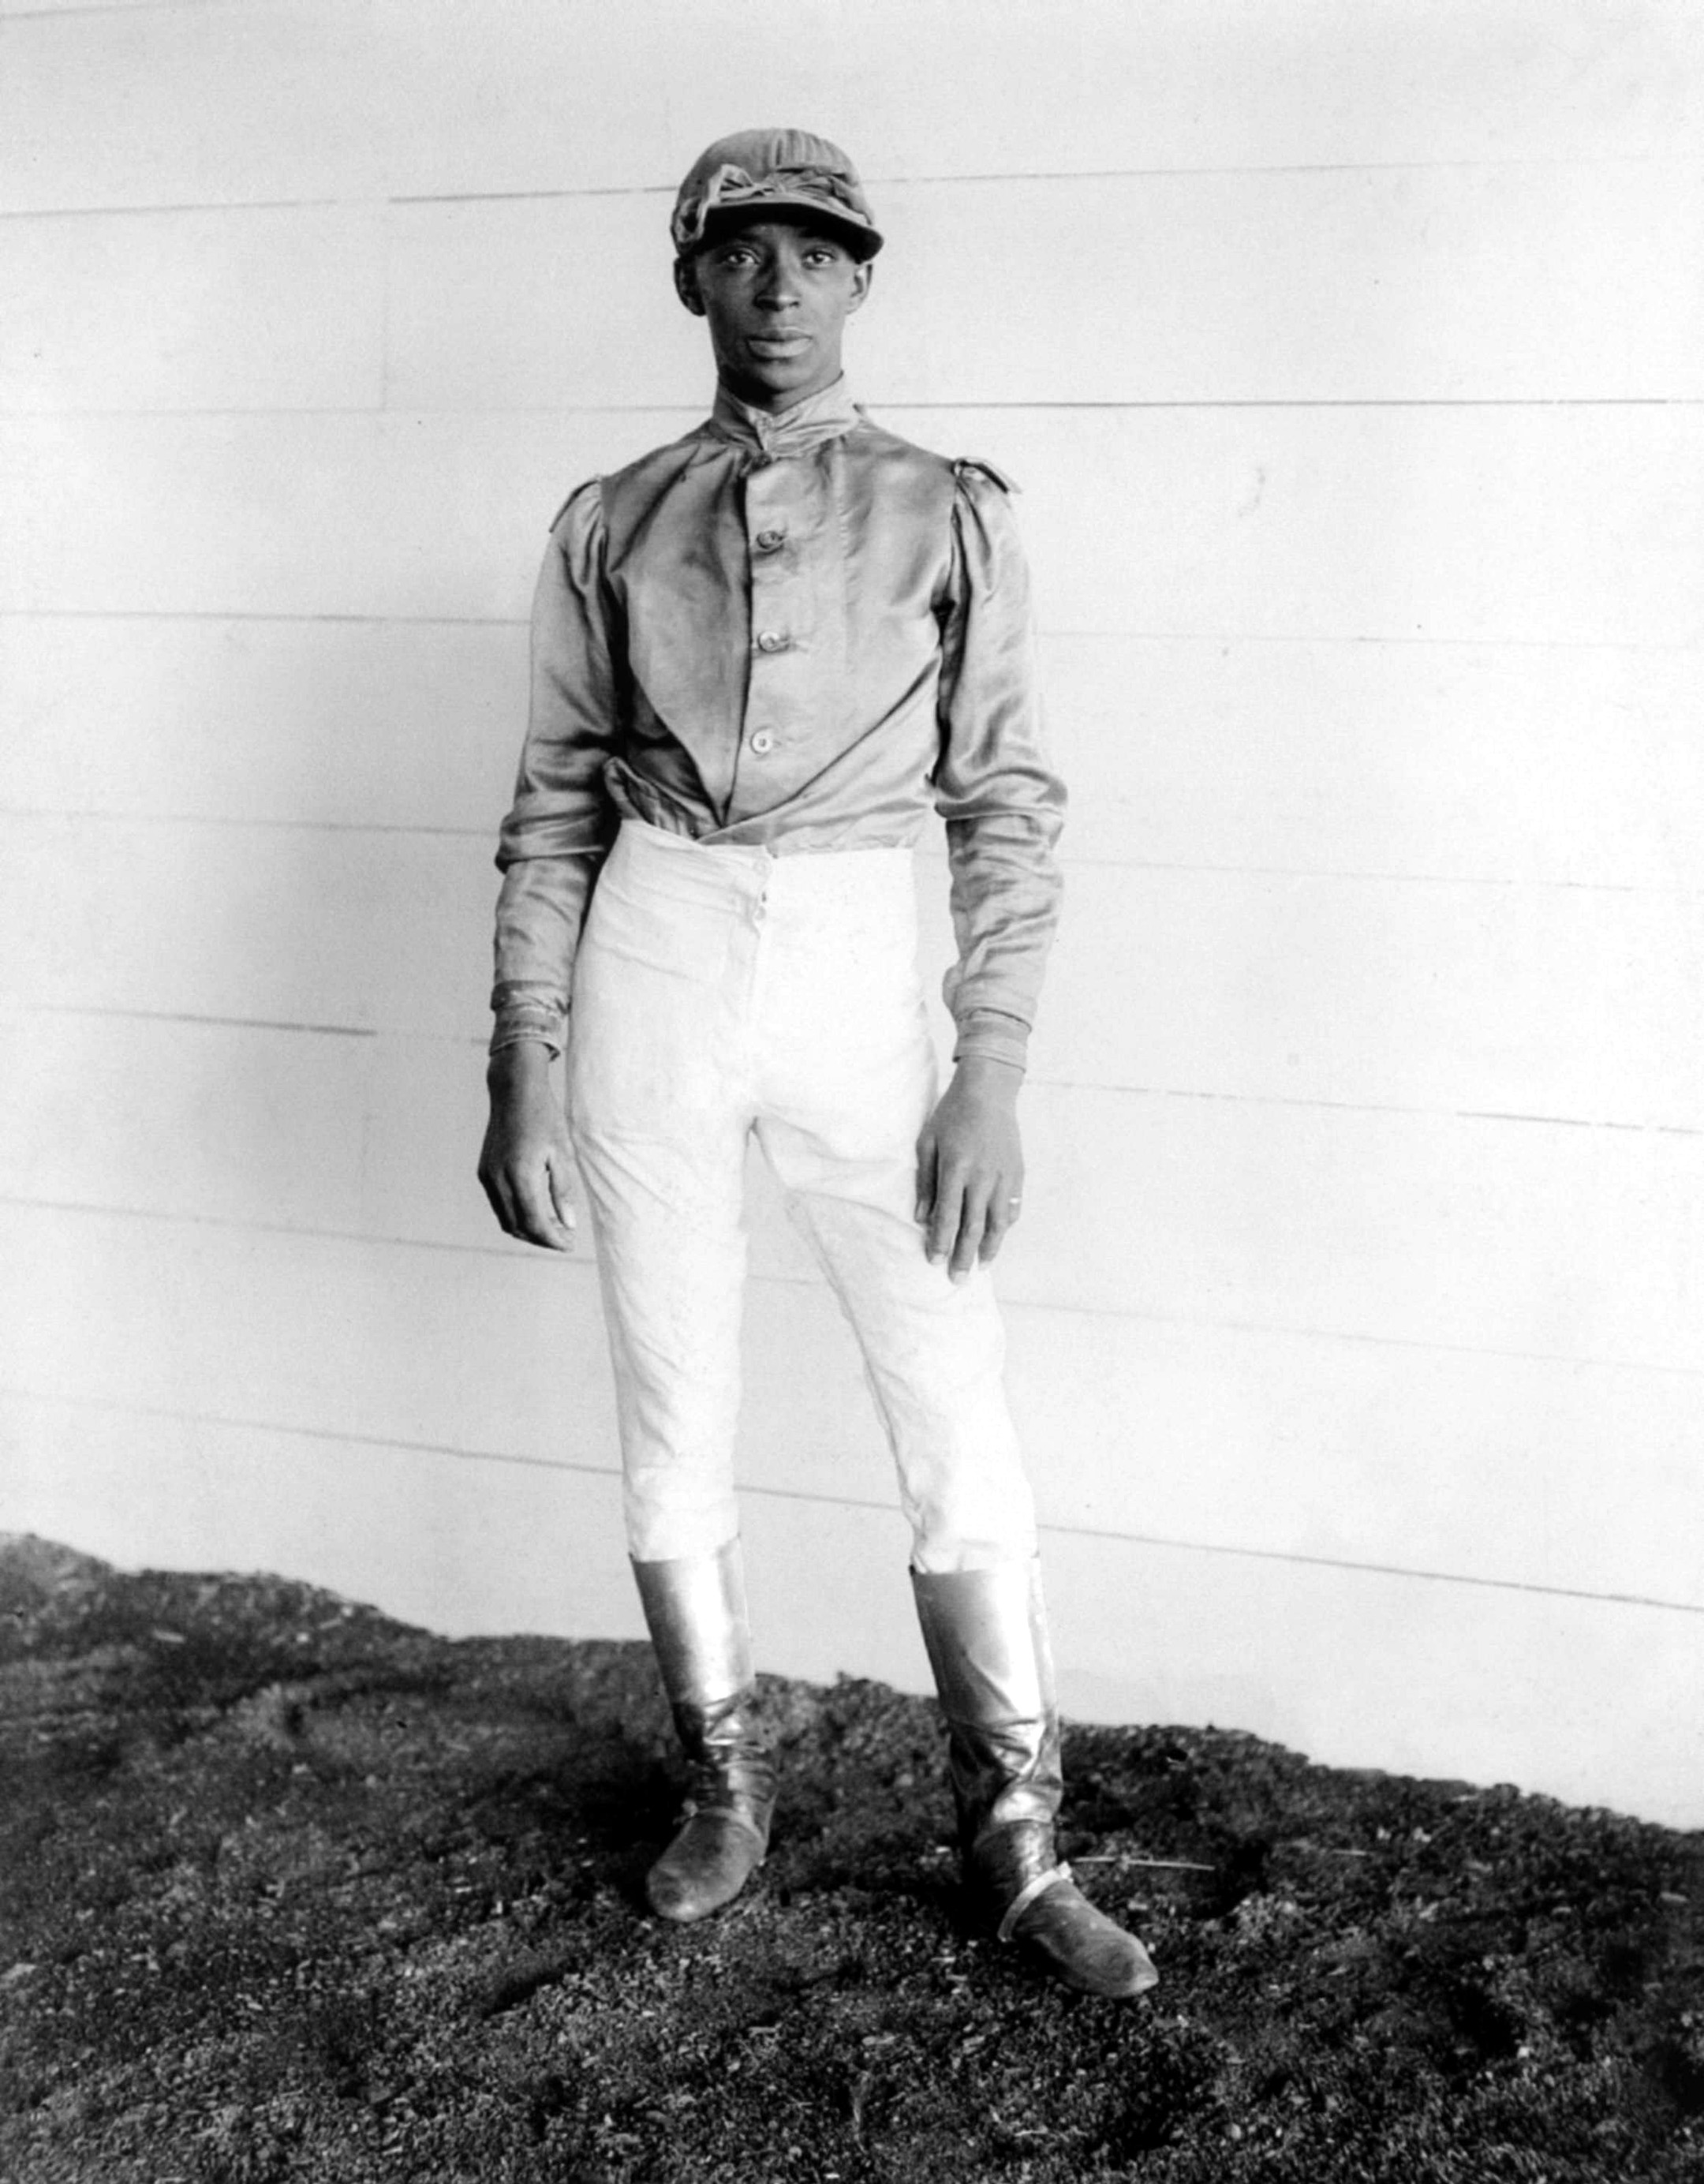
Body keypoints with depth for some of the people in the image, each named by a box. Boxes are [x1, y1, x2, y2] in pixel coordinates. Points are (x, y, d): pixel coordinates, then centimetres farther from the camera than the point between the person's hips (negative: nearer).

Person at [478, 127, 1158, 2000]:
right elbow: (556, 806, 9)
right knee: (672, 1417, 9)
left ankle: (1015, 1844, 13)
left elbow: (1006, 808, 1)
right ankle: (725, 1777, 28)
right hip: (653, 966, 2)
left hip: (856, 968, -1)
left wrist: (992, 1077, -7)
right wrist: (521, 1075, 3)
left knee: (957, 1423, -2)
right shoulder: (612, 523, 10)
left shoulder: (947, 514, 6)